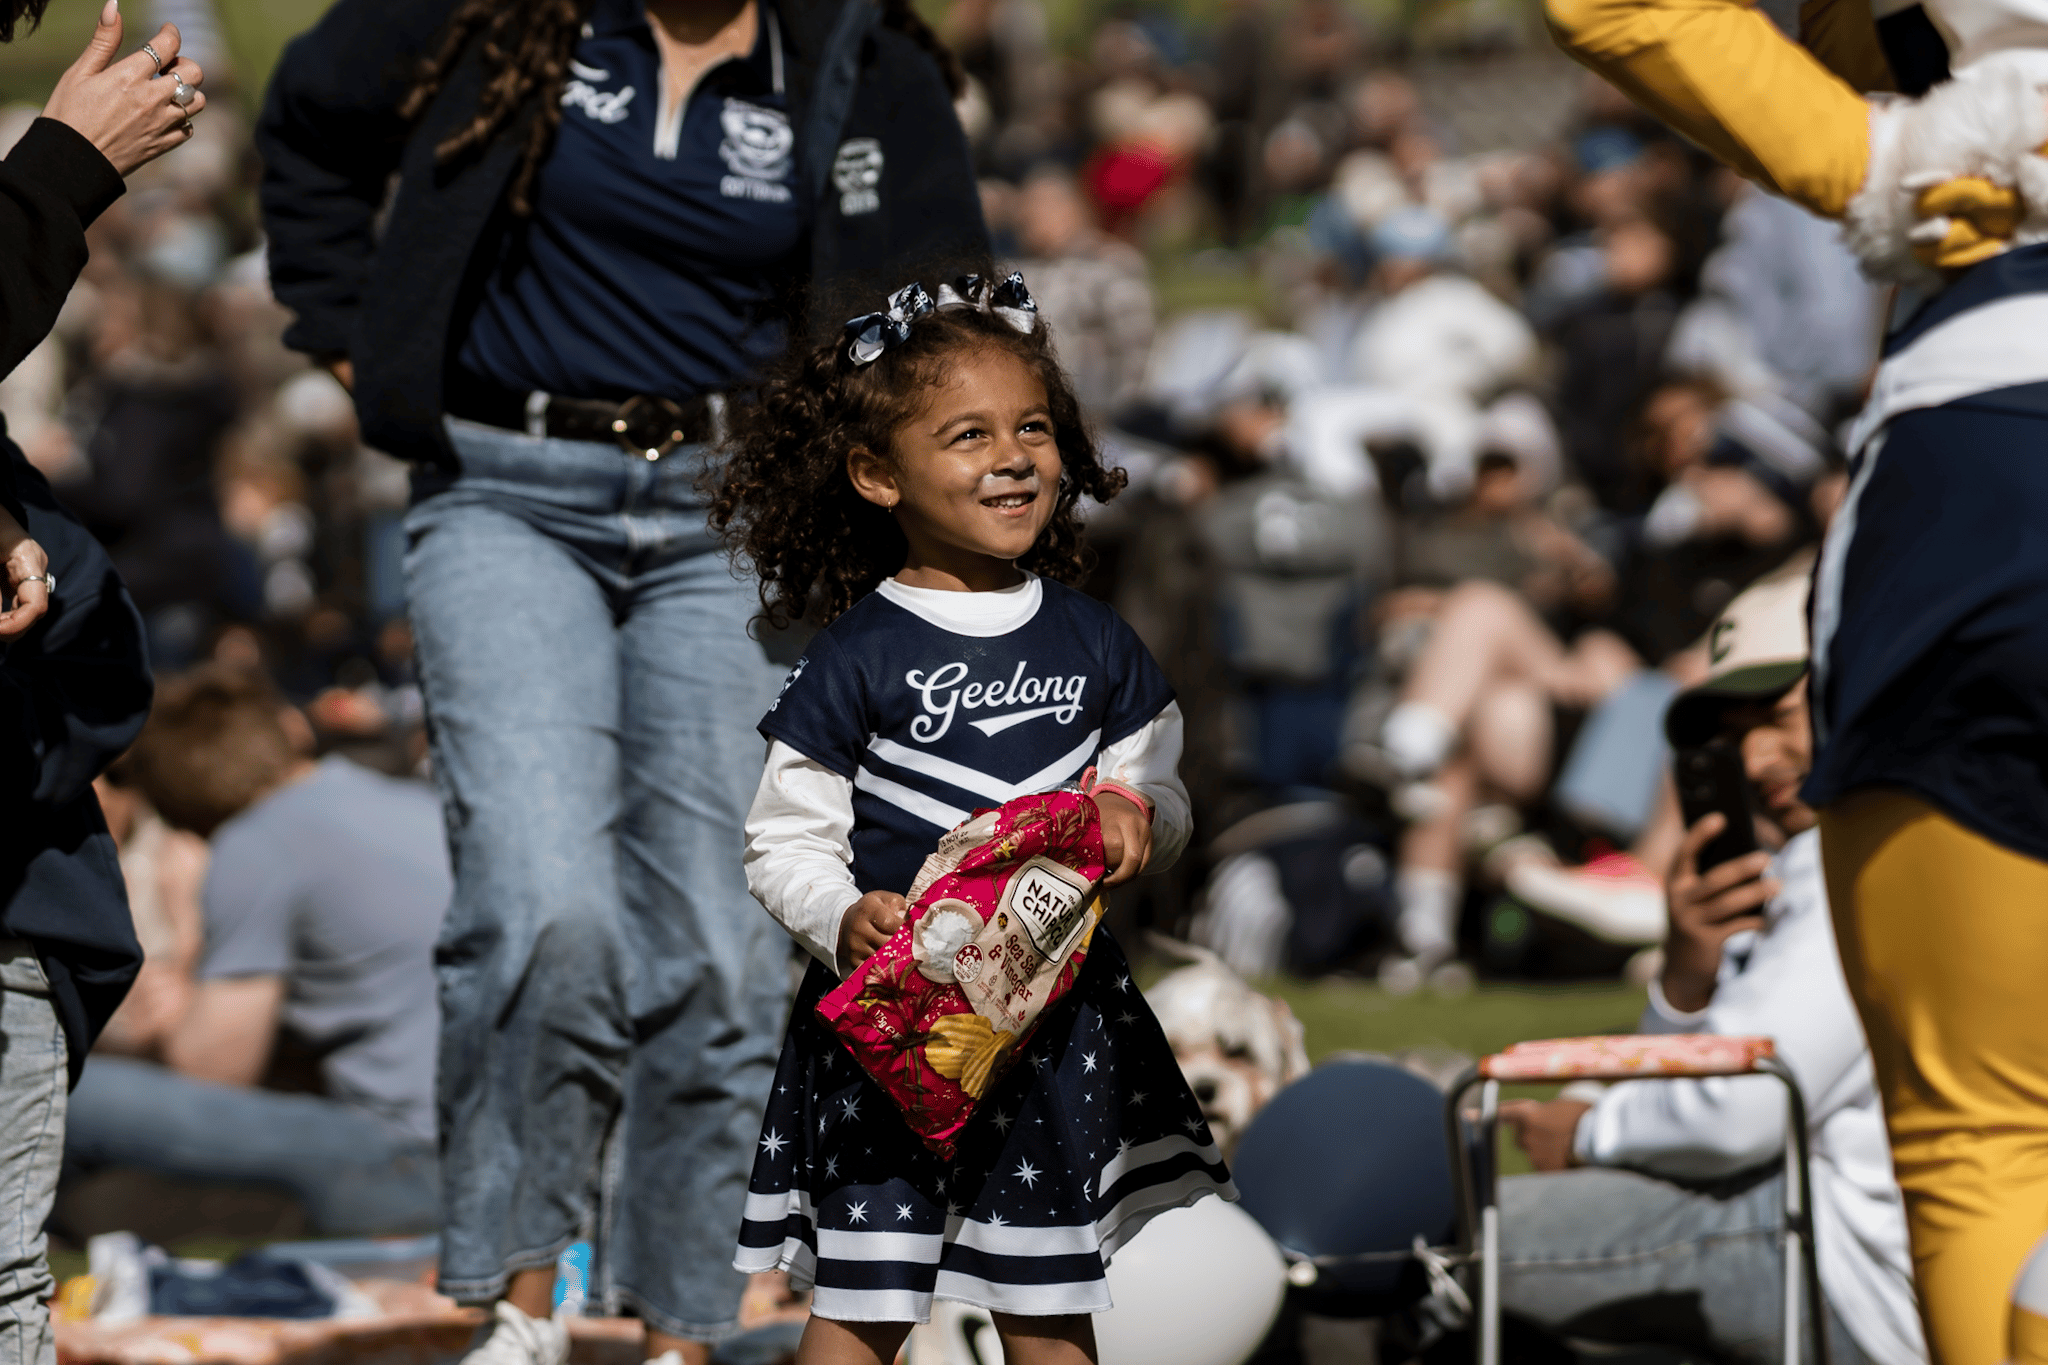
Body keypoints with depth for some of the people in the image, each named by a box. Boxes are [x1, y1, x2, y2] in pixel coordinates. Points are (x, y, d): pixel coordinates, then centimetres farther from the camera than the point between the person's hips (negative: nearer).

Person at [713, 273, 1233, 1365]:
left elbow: (1160, 795, 14)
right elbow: (784, 843, -5)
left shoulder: (1093, 644, 6)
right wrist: (843, 920, -24)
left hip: (1055, 1005, 4)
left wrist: (1138, 818, -8)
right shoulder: (857, 660, -8)